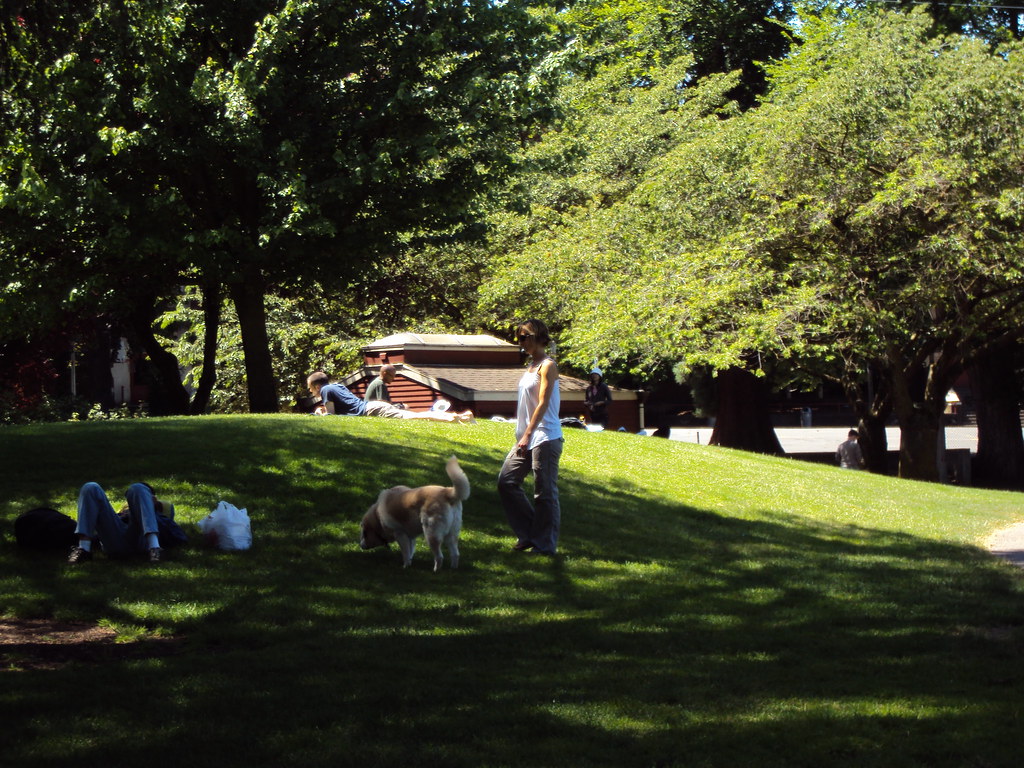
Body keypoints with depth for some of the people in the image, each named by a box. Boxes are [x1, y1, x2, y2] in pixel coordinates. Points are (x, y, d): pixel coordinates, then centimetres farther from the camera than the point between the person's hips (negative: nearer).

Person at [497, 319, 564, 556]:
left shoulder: (548, 366, -9)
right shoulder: (531, 366, 17)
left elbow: (543, 403, -17)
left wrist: (528, 434, -21)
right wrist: (522, 435, 17)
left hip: (545, 438, -9)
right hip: (526, 438, 9)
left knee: (545, 492, -4)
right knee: (506, 481, 6)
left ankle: (545, 545, 2)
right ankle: (529, 534, 14)